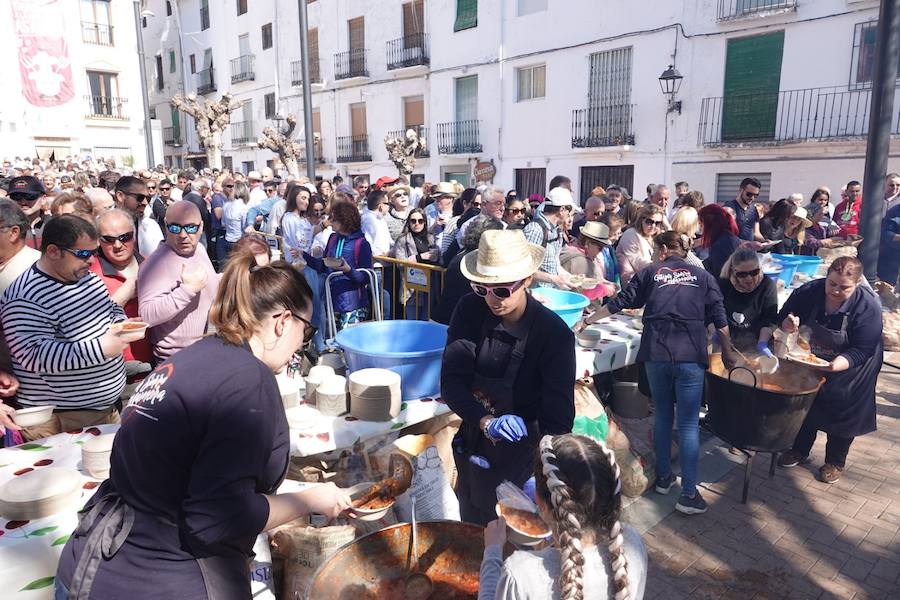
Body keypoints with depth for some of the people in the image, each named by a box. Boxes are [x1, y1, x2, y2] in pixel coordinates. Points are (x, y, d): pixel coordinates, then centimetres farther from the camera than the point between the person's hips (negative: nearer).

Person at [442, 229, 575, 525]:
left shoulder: (554, 334, -23)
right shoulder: (470, 310, -12)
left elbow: (558, 416, -25)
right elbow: (451, 381, -16)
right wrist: (487, 422, -33)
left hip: (521, 458, -4)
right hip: (472, 450, 4)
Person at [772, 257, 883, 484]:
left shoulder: (868, 306, -28)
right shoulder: (808, 292, -21)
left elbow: (863, 349, -28)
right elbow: (783, 318, -8)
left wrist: (839, 363, -45)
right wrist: (787, 323, -32)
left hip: (848, 370, -3)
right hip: (810, 363, 3)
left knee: (842, 413, 11)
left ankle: (835, 462, 33)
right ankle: (800, 451, 38)